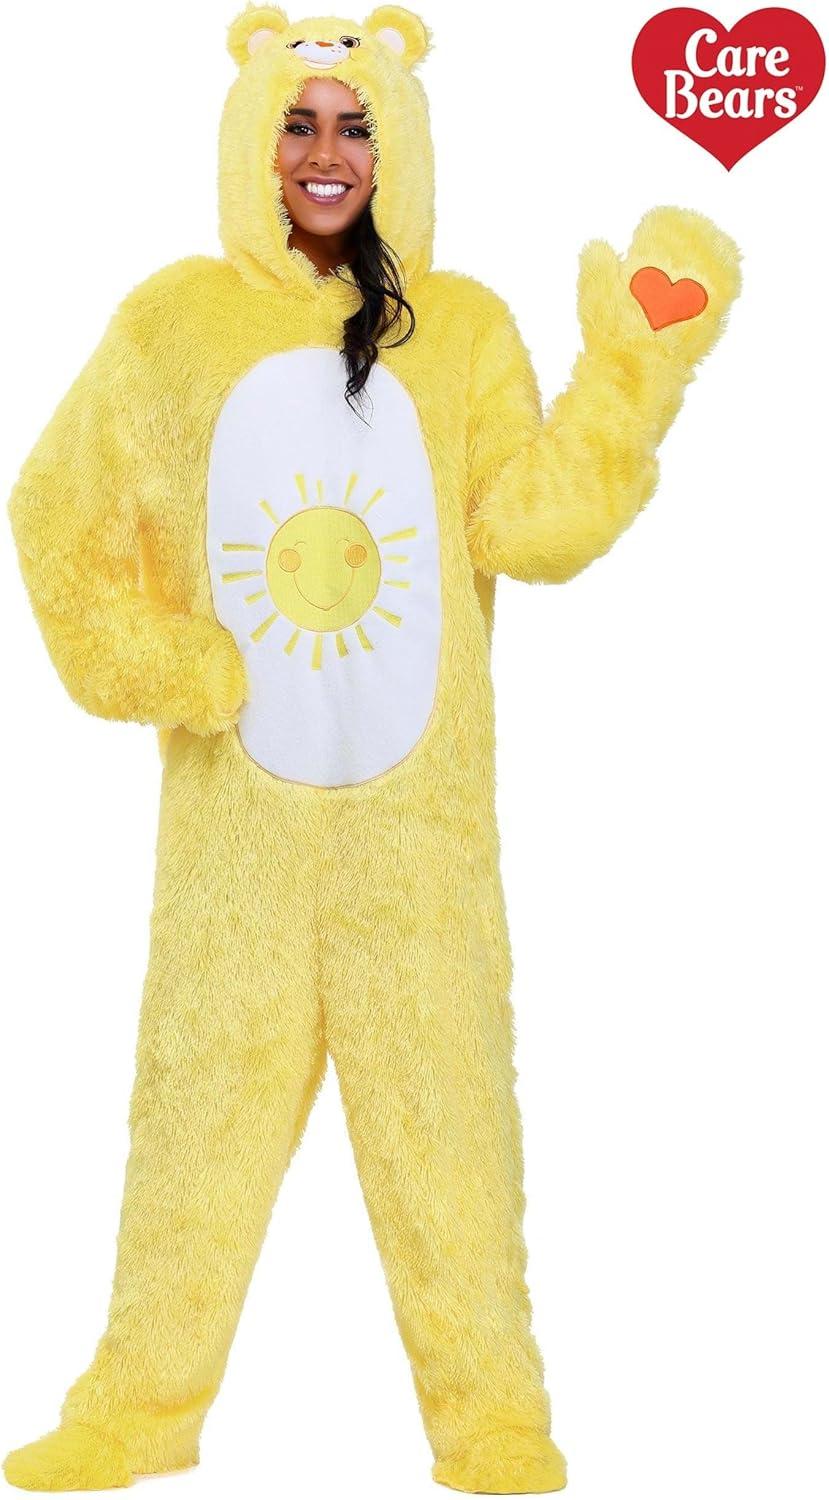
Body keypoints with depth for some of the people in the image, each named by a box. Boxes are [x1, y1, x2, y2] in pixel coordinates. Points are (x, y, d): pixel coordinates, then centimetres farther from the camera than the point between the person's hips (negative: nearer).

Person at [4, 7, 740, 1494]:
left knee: (444, 1087, 2)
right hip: (237, 801, 1)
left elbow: (535, 524, -6)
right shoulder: (174, 320, 6)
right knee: (206, 1081, 5)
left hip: (419, 806, 0)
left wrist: (634, 369, -15)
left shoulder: (463, 326, 5)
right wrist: (151, 668, -4)